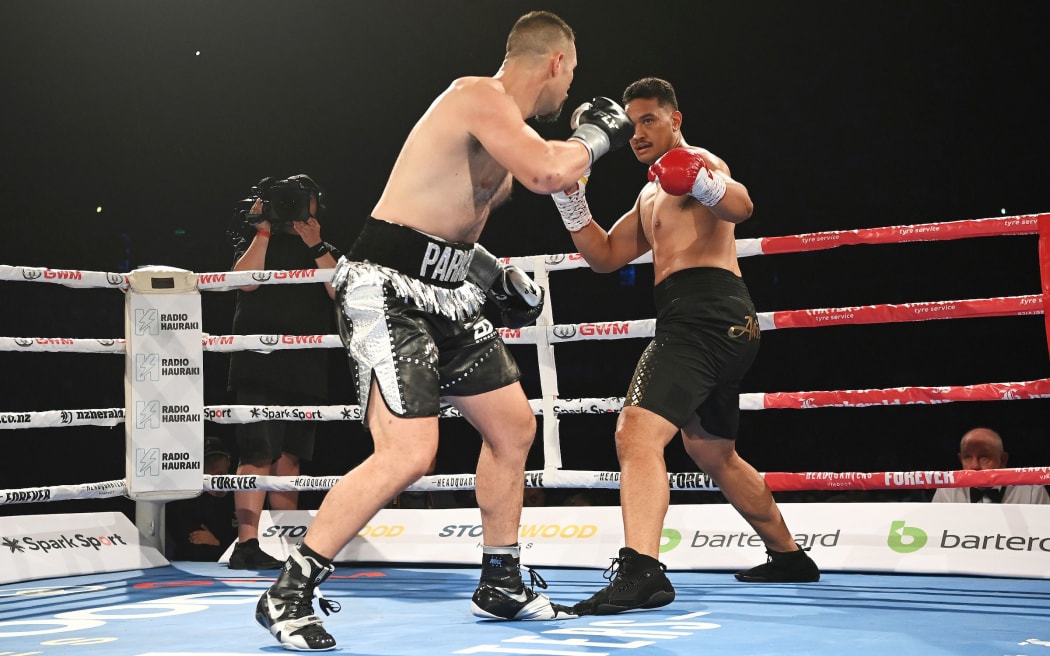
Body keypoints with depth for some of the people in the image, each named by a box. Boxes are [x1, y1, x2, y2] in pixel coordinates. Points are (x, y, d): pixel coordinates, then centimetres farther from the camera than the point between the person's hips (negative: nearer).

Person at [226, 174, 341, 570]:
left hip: (307, 370, 4)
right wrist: (263, 229, -7)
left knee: (289, 460, 7)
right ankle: (246, 545, -17)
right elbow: (246, 280, -11)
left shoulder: (324, 251, 19)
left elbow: (341, 291, 1)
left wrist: (316, 247, -5)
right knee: (259, 455, -14)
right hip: (260, 368, -4)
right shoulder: (258, 242, 9)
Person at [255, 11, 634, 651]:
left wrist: (502, 277, 19)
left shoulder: (501, 122, 17)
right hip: (387, 290, -11)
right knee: (408, 452, -20)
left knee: (514, 427, 15)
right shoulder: (481, 96, -14)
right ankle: (287, 594, -7)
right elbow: (547, 173, -30)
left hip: (444, 294, 11)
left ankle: (502, 585, 29)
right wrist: (595, 136, -10)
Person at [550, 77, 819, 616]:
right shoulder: (652, 195, 29)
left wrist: (705, 184, -44)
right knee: (715, 455, 23)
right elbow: (605, 256, 24)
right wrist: (571, 202, 9)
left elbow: (740, 206, -22)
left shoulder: (696, 163, 0)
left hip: (704, 310, -11)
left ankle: (641, 570, -37)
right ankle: (789, 557, 37)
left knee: (636, 432, -25)